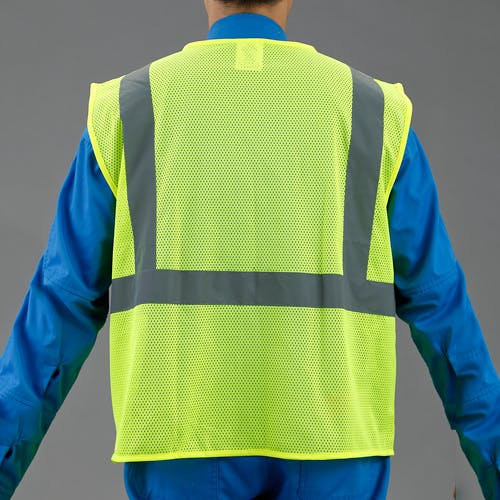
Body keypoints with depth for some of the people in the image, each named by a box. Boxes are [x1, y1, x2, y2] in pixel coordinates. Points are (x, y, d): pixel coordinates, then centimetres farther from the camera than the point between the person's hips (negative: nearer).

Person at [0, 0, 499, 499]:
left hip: (186, 447, 0)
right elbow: (438, 304, 2)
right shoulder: (373, 113, 3)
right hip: (324, 446, 0)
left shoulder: (126, 109, 2)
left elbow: (62, 307, 0)